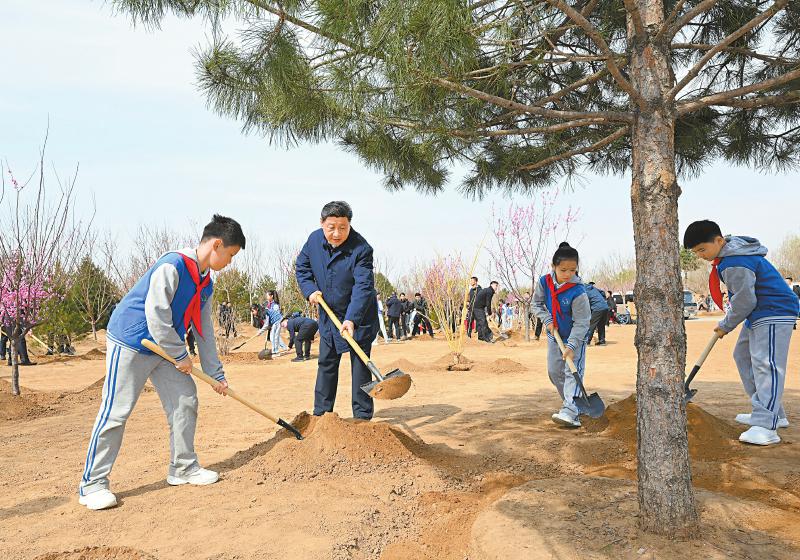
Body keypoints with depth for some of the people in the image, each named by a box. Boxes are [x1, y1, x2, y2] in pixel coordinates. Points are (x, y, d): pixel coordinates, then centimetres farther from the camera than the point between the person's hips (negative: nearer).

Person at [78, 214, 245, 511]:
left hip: (165, 350, 9)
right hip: (130, 343, -9)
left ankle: (183, 467, 19)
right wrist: (180, 354, -16)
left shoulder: (205, 284, 7)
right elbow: (156, 314, -25)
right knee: (115, 412, -6)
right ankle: (92, 484, 5)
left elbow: (204, 330, 13)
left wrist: (216, 373, 13)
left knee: (185, 400, 6)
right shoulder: (172, 266, -22)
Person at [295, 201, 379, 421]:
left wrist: (352, 319, -41)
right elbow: (301, 265, 11)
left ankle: (363, 416, 8)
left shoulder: (361, 249, -24)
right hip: (328, 315, 6)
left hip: (359, 317, -5)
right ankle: (321, 412, 25)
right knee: (326, 363, 13)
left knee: (360, 365, -2)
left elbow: (363, 287, -31)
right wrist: (310, 289, -6)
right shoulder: (314, 240, -7)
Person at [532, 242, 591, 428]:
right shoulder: (544, 282, -14)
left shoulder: (578, 292, -28)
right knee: (554, 371, 13)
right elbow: (537, 304, 3)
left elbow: (581, 323, -24)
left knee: (573, 372, -12)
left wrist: (571, 346, -29)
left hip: (575, 337, -6)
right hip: (554, 335, 6)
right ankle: (571, 400, 31)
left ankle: (571, 413, -19)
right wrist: (547, 321, -12)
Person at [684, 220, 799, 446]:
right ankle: (772, 413, 22)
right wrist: (732, 299, 18)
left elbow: (744, 302, -22)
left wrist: (726, 325, -10)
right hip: (757, 314, 12)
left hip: (774, 313, -12)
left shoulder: (735, 264, -26)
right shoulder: (729, 254, 8)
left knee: (765, 364, -19)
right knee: (743, 356, 17)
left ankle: (766, 426, -23)